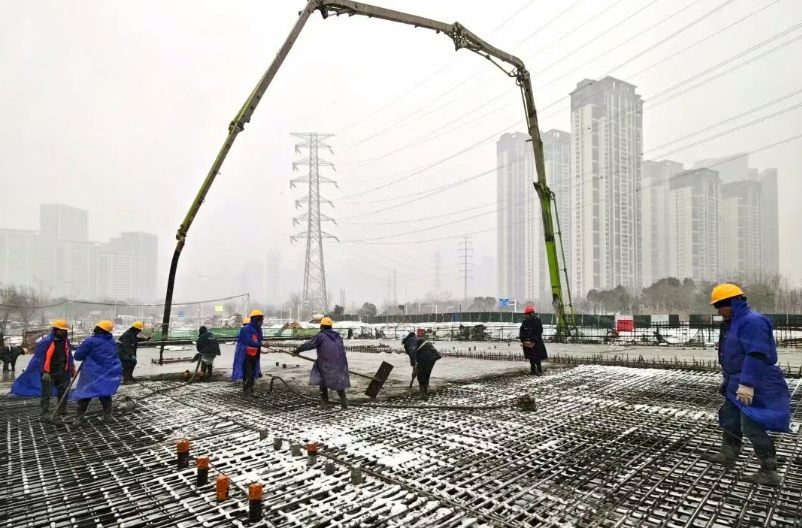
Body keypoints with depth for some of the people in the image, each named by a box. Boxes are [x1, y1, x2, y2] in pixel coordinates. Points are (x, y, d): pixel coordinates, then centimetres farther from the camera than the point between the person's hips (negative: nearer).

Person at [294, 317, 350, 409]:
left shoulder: (320, 336, -2)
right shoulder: (338, 337, 15)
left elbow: (309, 344, -5)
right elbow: (343, 350, 17)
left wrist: (297, 350, 6)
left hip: (326, 365, -5)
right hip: (340, 363, 5)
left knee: (323, 383, 11)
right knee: (339, 382, 16)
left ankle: (324, 403, 9)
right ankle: (344, 403, 14)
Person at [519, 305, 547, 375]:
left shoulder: (537, 320, -10)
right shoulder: (525, 321, 7)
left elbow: (539, 332, -13)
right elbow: (522, 331, 9)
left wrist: (533, 340, -17)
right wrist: (522, 340, -2)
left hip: (536, 342, -6)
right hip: (527, 342, 6)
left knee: (537, 357, -5)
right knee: (530, 357, 11)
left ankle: (539, 371, 2)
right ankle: (533, 370, 21)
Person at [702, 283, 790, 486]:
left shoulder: (752, 321, -21)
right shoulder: (734, 323, 11)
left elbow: (756, 356, -28)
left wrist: (747, 384, -30)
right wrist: (729, 380, 23)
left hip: (753, 387, -11)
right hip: (737, 384, 11)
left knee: (752, 428, -5)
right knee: (729, 418, 19)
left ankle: (769, 473, 7)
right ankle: (727, 456, 33)